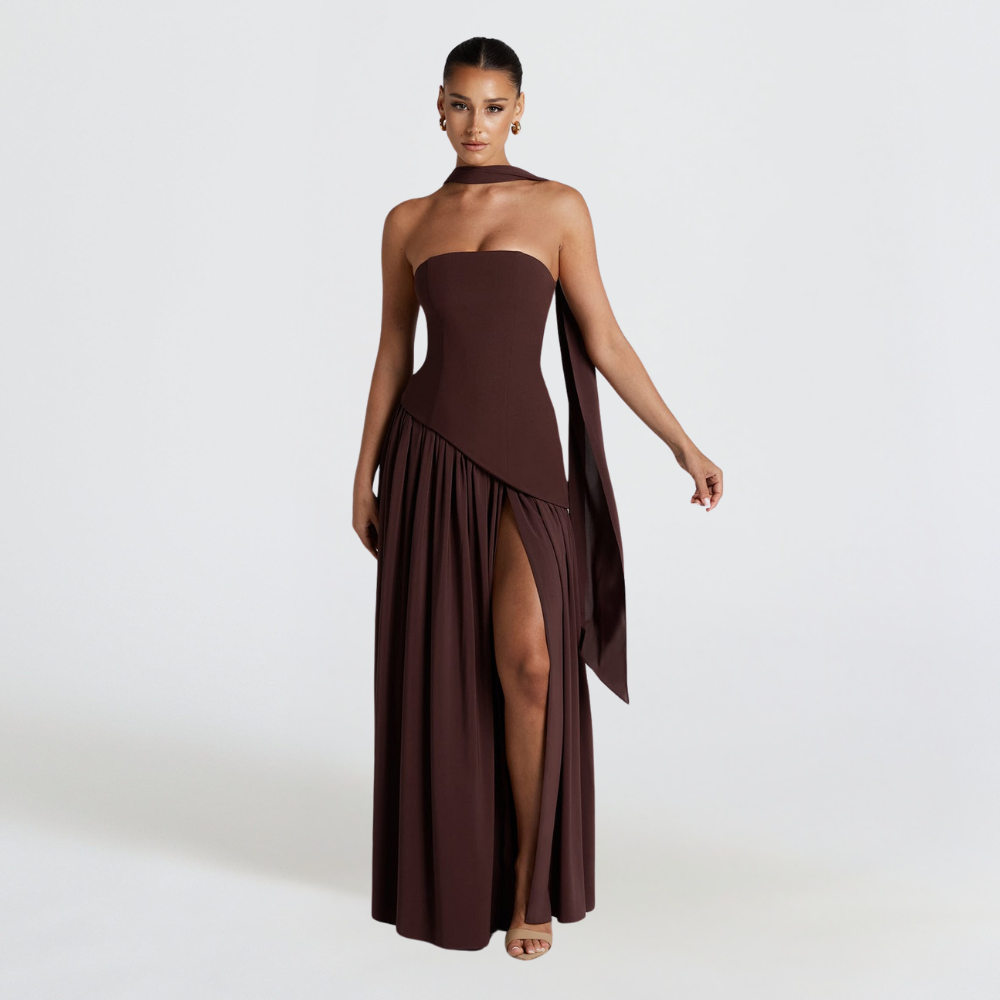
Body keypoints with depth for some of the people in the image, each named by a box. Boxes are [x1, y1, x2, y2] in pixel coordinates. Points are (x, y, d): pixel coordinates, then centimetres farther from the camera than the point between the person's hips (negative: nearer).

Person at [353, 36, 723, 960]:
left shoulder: (559, 208, 3)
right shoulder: (409, 223, 9)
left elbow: (603, 341, 2)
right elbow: (393, 354, 11)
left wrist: (682, 441, -4)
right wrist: (365, 477, 10)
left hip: (522, 454, -2)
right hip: (429, 457, 2)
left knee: (527, 664, -12)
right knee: (437, 668, 7)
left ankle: (530, 881, 8)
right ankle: (446, 873, 26)